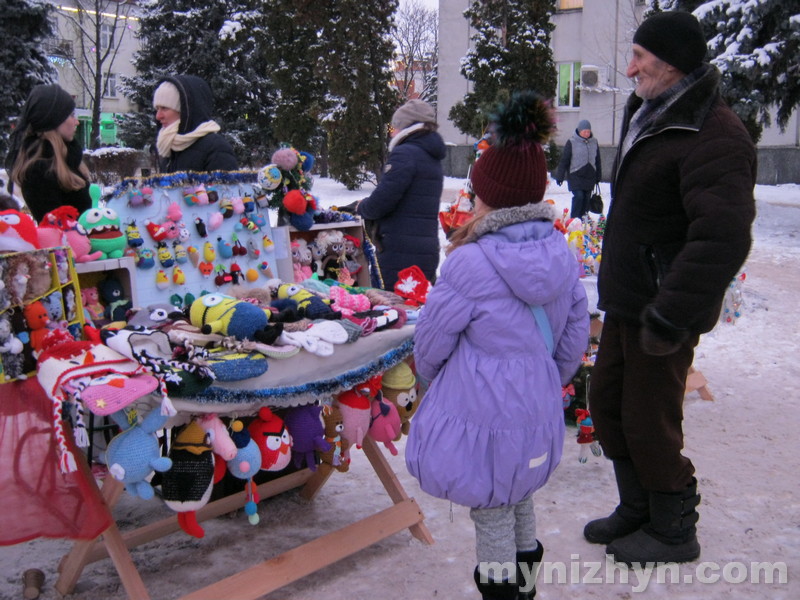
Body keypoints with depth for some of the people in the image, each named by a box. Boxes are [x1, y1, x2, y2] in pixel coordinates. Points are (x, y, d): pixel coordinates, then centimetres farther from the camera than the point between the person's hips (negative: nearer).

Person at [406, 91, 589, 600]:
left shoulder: (470, 263, -23)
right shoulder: (561, 253, -3)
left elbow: (431, 340, -10)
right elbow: (576, 334, 8)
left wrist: (429, 375, 12)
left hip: (481, 412, -7)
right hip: (537, 413, 7)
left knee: (491, 517, 11)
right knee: (520, 500, 27)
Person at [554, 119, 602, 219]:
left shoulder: (594, 142, 9)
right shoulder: (571, 142, -6)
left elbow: (597, 161, 17)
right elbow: (564, 160, -4)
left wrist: (598, 177, 19)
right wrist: (559, 176, -5)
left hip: (590, 177, 5)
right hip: (575, 176, -5)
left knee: (586, 198, 6)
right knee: (578, 196, -15)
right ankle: (574, 219, -6)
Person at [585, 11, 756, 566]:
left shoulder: (712, 138, -21)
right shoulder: (649, 115, 10)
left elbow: (723, 239, -31)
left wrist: (668, 318, -30)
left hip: (662, 309, -10)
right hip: (625, 301, 10)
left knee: (649, 426, 3)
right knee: (607, 405, 18)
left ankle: (674, 531, 26)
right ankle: (637, 511, 36)